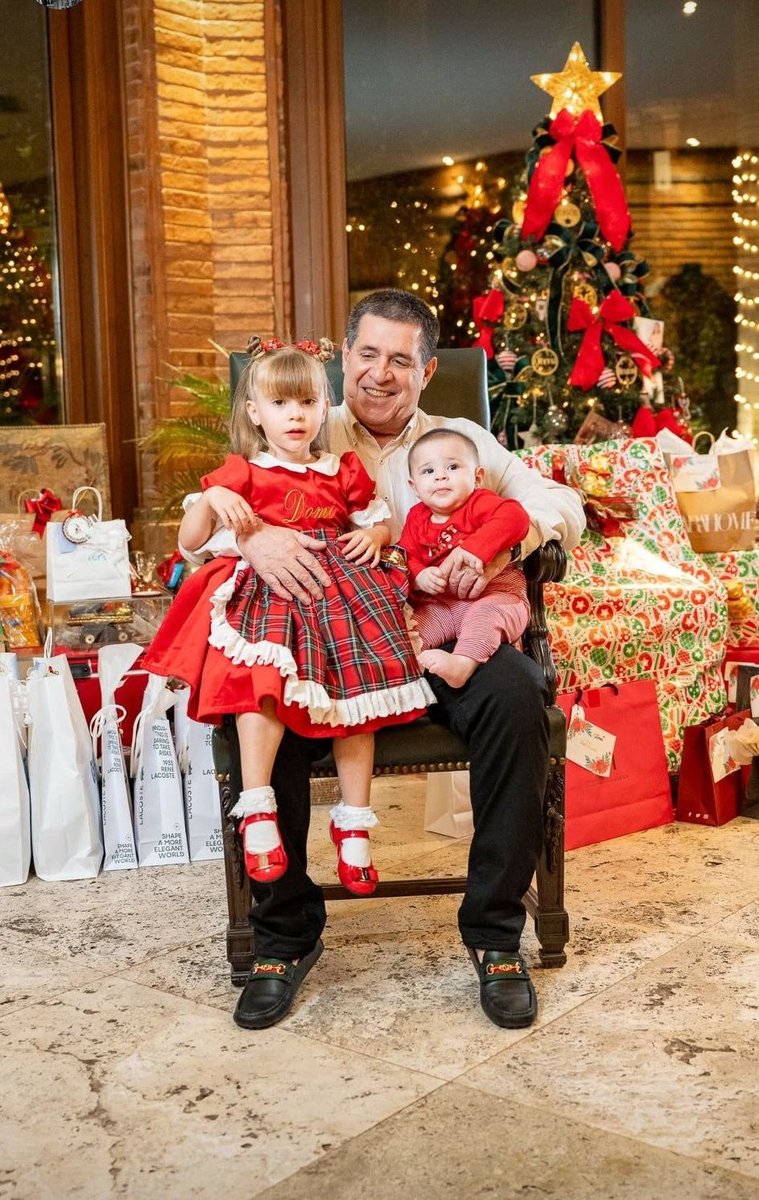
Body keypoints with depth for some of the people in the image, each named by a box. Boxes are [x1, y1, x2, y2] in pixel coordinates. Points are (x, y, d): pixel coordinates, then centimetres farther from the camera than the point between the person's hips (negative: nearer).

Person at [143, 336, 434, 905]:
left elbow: (381, 523, 28)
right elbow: (190, 540, 5)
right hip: (269, 594, -2)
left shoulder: (344, 472, 17)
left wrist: (374, 535, 4)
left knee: (355, 687, -11)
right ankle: (258, 813, -22)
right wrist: (212, 498, -14)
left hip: (340, 592, 3)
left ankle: (354, 824, 0)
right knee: (261, 683, -28)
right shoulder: (243, 473, 9)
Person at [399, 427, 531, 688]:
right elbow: (406, 558, 8)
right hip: (438, 605, 5)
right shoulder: (417, 518, 13)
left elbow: (514, 518, -26)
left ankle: (463, 663, -55)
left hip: (493, 596, -5)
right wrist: (420, 577, -17)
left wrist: (475, 548, -40)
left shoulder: (480, 503, -5)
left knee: (485, 613, -37)